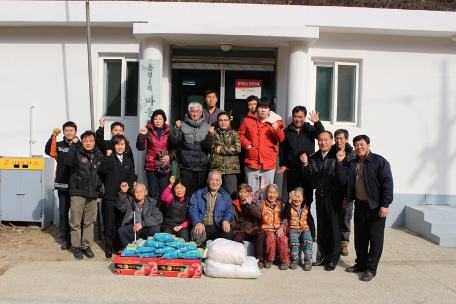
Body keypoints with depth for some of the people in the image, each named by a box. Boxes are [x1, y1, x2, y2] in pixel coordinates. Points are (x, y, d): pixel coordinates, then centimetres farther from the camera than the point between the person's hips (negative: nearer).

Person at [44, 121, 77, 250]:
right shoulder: (59, 145, 9)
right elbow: (49, 151, -12)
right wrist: (53, 137, -19)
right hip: (62, 185, 2)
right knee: (63, 213, 6)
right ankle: (65, 239, 18)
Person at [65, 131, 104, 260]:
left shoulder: (99, 156, 12)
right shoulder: (77, 153, 1)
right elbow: (68, 162, -20)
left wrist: (100, 191, 12)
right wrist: (74, 144, -21)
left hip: (93, 195, 3)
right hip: (77, 193, -3)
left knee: (89, 221, 8)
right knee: (76, 221, 0)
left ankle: (87, 246, 18)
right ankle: (77, 247, 12)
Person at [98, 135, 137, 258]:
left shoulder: (128, 161, 13)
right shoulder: (110, 159, -1)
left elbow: (132, 177, 13)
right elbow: (102, 170, -19)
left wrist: (128, 184, -5)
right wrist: (107, 156, -22)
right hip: (110, 197, -3)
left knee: (120, 224, 10)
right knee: (109, 224, 1)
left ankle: (118, 247, 23)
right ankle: (108, 249, 14)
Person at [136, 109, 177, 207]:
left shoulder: (169, 132, 8)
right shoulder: (148, 131, 5)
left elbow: (174, 148, 10)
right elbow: (141, 147, -1)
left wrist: (170, 157, -7)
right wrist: (142, 135, -15)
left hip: (165, 167, 1)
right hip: (151, 166, 0)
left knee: (163, 192, 0)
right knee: (153, 192, 1)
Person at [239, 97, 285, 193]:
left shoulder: (275, 121, 6)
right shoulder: (248, 120, 7)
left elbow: (281, 139, 3)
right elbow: (240, 134, 15)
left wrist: (276, 130, -15)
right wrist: (246, 144, -1)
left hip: (269, 163, 0)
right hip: (251, 162, 0)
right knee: (251, 191, 7)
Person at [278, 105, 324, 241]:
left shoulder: (310, 129, 8)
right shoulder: (287, 131, 12)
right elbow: (282, 149, 16)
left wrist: (317, 123, -25)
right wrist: (282, 164, 6)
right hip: (292, 170, 2)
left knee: (307, 199, -1)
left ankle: (309, 231, 4)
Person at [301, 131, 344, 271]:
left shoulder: (337, 156, -7)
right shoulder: (314, 157, 11)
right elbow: (309, 174, 7)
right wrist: (305, 164, -9)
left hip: (334, 196, -5)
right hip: (320, 195, 5)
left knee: (334, 227, 2)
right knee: (321, 226, 13)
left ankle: (333, 258, 14)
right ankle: (324, 256, 26)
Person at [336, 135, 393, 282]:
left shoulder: (379, 161, -6)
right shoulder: (352, 163, 10)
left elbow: (387, 184, -10)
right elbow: (344, 179, -1)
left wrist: (385, 205, -15)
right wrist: (340, 162, -9)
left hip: (375, 206, -5)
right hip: (359, 205, 5)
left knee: (375, 238, 3)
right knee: (359, 237, 13)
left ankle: (371, 268, 13)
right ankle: (361, 263, 27)